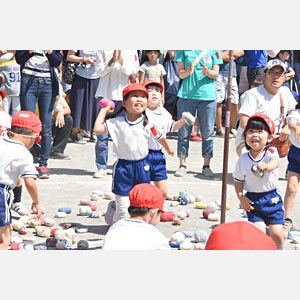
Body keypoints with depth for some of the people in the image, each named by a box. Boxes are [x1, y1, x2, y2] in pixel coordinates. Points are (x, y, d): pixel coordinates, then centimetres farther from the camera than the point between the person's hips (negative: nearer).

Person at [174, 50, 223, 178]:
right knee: (184, 132, 3)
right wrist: (189, 70, -20)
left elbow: (215, 73, 2)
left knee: (207, 132, 3)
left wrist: (207, 72, -20)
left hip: (208, 95, 0)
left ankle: (206, 165, 13)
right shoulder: (183, 50, 5)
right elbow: (181, 74, 3)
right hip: (186, 95, 0)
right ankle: (182, 165, 13)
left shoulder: (213, 50, 5)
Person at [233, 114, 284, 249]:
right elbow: (238, 181, 4)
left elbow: (275, 162, -31)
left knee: (277, 234, 0)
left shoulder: (271, 151, -8)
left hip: (272, 198, 0)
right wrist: (241, 198, -9)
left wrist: (266, 166, -53)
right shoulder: (243, 160, -5)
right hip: (253, 200, 0)